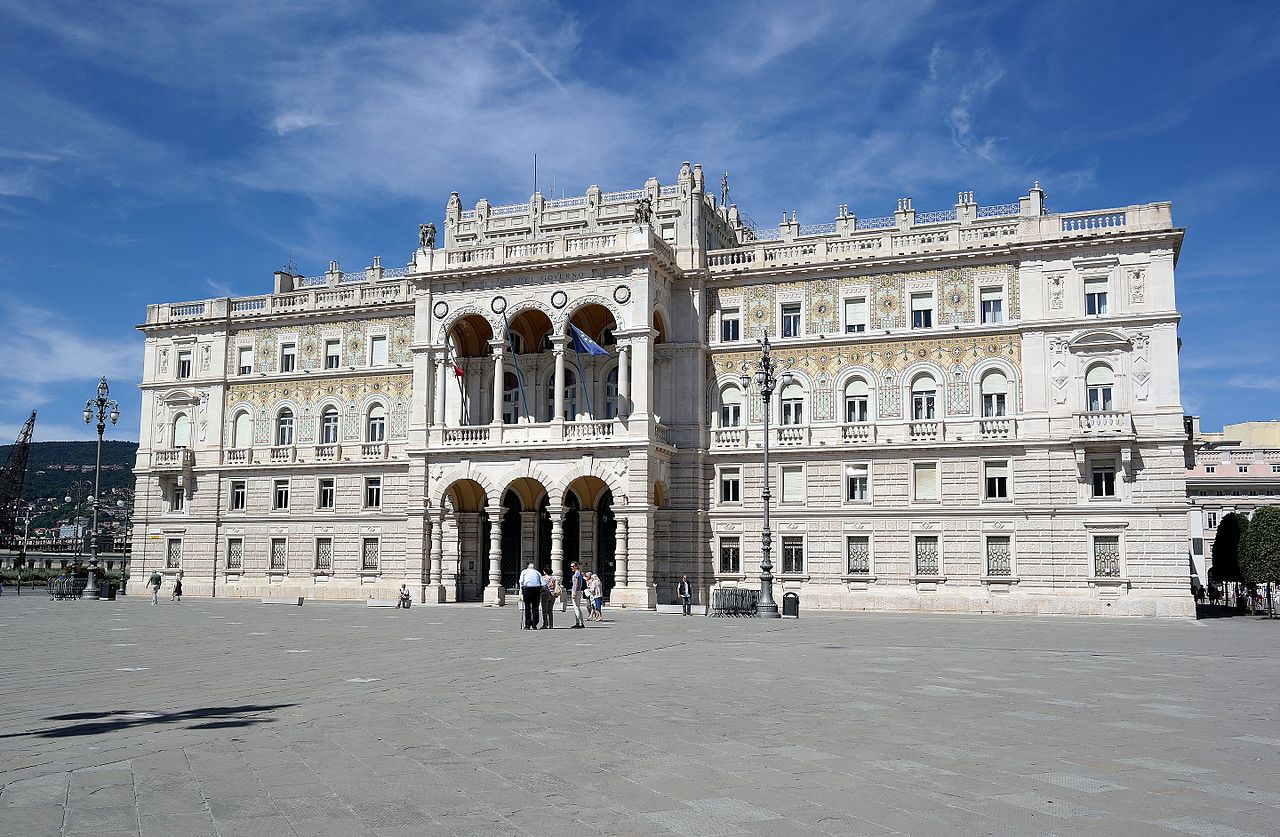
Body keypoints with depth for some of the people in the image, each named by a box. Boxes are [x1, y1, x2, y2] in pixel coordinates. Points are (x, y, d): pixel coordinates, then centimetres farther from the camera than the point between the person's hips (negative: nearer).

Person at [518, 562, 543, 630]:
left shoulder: (524, 571, 17)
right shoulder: (537, 572, 21)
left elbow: (521, 582, 2)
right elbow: (543, 583, 8)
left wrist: (521, 592, 2)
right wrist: (541, 593, 11)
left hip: (527, 588, -1)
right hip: (537, 588, 1)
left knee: (527, 607, 6)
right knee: (535, 607, 8)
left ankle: (527, 625, 5)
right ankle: (534, 625, 8)